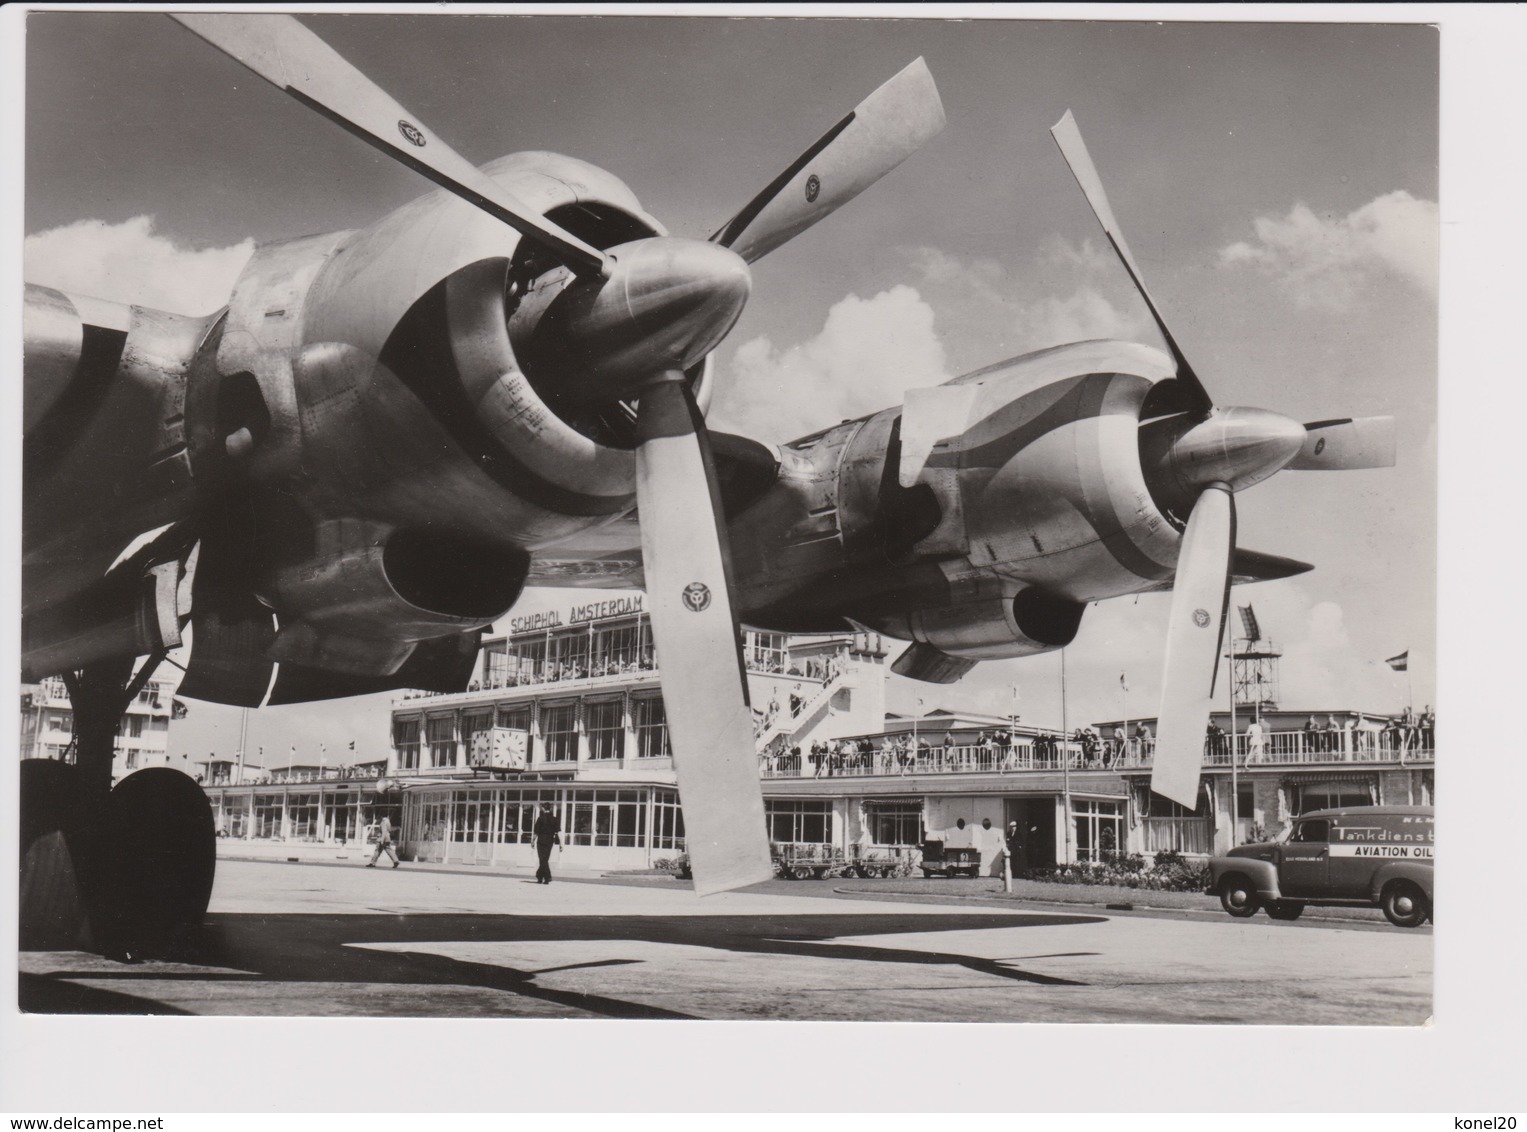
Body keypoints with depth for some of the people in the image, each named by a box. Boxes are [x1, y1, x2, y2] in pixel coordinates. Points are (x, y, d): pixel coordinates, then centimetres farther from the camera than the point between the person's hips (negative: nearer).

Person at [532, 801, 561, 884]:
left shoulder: (541, 818, -8)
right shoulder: (554, 818, 2)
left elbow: (535, 832, -6)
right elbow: (559, 832, -4)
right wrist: (561, 843, -2)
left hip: (541, 840, -4)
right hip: (550, 840, 4)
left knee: (543, 860, -2)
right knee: (545, 860, 15)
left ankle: (547, 878, -14)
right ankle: (539, 877, 23)